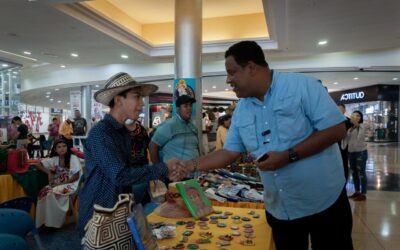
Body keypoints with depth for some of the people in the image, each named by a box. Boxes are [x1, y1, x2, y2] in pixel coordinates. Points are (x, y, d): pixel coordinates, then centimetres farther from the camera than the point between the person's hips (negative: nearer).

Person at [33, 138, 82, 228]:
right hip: (58, 184, 5)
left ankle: (54, 222, -16)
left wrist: (61, 183, -17)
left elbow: (76, 176, -9)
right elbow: (38, 165, 11)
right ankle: (45, 221, -15)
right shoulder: (54, 159, 8)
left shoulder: (73, 158, -5)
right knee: (44, 192, -24)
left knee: (52, 194, -29)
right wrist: (49, 172, -6)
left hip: (71, 185, -5)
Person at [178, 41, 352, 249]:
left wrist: (288, 156, -22)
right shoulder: (241, 110, 3)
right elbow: (229, 153, 6)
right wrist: (190, 166, -3)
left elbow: (336, 130, -16)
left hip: (324, 203, -4)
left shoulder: (302, 85, -13)